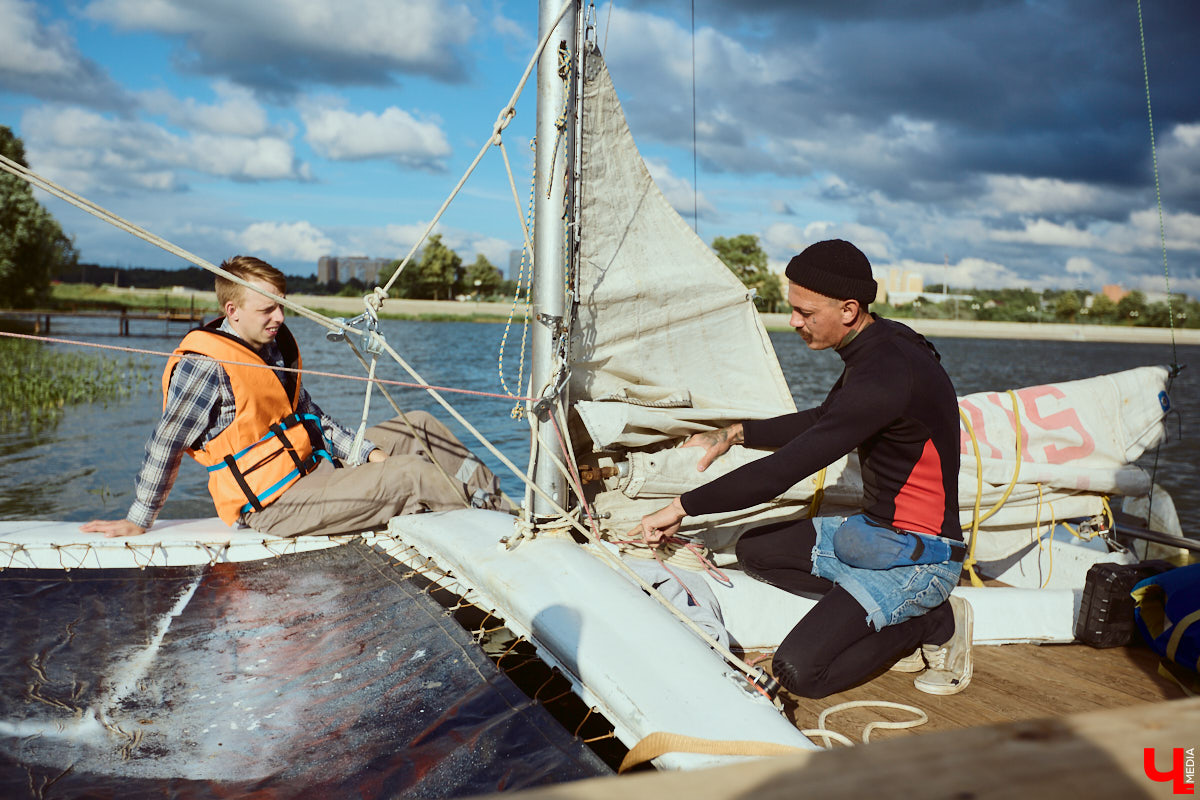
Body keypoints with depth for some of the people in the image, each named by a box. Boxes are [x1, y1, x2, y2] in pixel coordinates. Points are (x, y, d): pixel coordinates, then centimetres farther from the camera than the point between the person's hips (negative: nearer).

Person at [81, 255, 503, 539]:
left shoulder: (275, 345, 8)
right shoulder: (205, 367, -20)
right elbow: (165, 446, -15)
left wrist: (363, 451, 6)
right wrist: (139, 521, -10)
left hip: (317, 464, 9)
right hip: (277, 502, -9)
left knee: (417, 426, 5)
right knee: (408, 478, -18)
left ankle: (489, 489, 10)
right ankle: (494, 508, -1)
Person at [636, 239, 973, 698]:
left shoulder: (886, 375, -27)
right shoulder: (876, 348, 4)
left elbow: (785, 470, -27)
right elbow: (822, 420, 23)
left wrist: (684, 506, -19)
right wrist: (736, 433, 17)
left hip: (919, 556, -10)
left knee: (798, 672, -16)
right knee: (755, 550, 10)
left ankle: (934, 623, 2)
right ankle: (893, 616, 6)